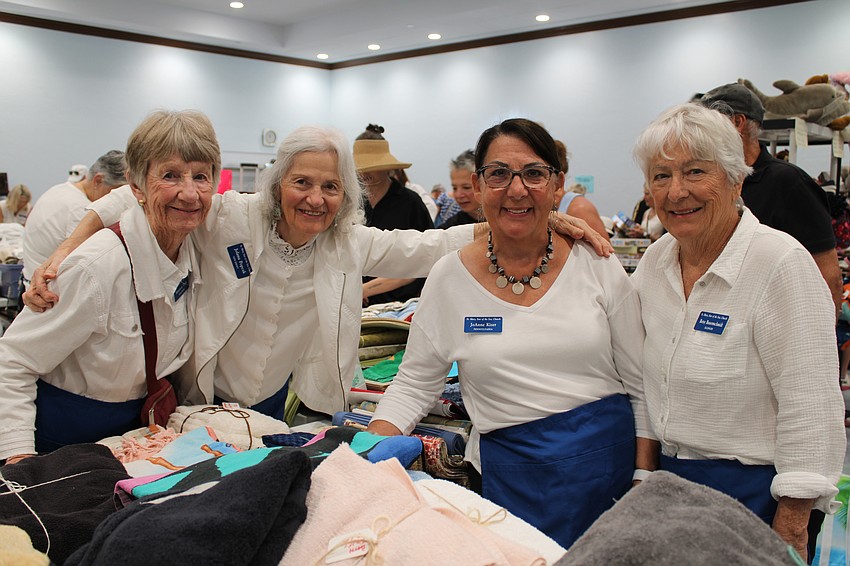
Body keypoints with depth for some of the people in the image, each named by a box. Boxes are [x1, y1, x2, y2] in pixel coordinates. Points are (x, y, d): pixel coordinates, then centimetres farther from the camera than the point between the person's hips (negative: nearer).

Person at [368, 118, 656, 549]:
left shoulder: (597, 267, -3)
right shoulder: (450, 278, -3)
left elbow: (641, 384, 1)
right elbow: (415, 383, 4)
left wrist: (644, 481, -2)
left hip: (610, 459, 1)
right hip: (510, 476, 0)